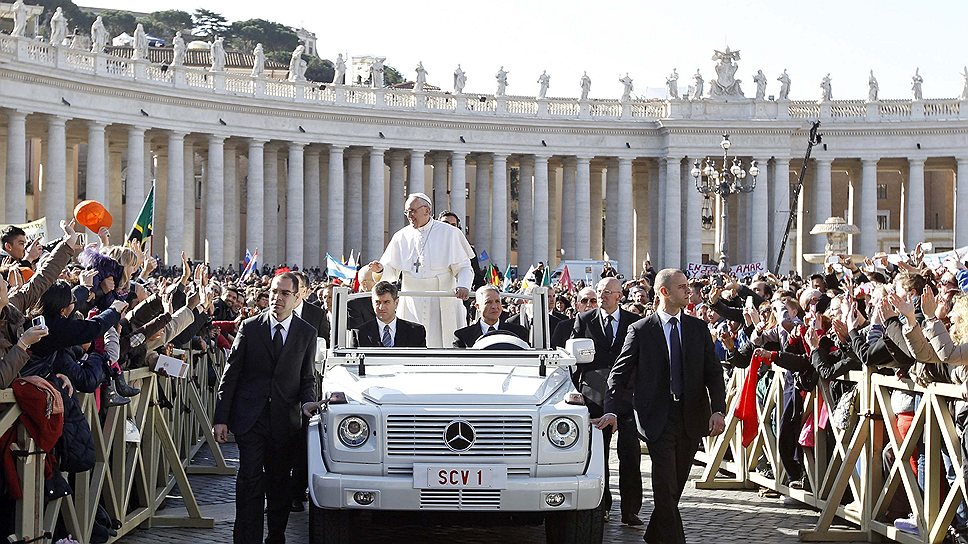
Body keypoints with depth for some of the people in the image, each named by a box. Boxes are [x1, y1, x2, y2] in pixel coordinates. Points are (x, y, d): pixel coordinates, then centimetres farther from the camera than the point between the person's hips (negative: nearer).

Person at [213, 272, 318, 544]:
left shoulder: (307, 333, 4)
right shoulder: (249, 327, 0)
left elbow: (307, 378, 11)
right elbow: (230, 375, 1)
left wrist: (307, 401, -11)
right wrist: (221, 418, -4)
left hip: (285, 419, 2)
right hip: (250, 417, -1)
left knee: (279, 483, 10)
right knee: (251, 481, -8)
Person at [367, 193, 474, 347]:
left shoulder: (449, 233, -1)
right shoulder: (402, 236, 9)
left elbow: (464, 268, -2)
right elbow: (393, 270, 14)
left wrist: (463, 286, -23)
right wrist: (381, 268, -10)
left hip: (442, 304, -3)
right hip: (412, 304, 3)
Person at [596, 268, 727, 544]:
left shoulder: (699, 328, 9)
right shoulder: (640, 330, -1)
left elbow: (714, 373, 6)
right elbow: (620, 373, -2)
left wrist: (718, 410, -8)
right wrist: (612, 410, -15)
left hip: (692, 416, 4)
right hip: (659, 418, -4)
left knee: (675, 486, 12)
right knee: (666, 485, -10)